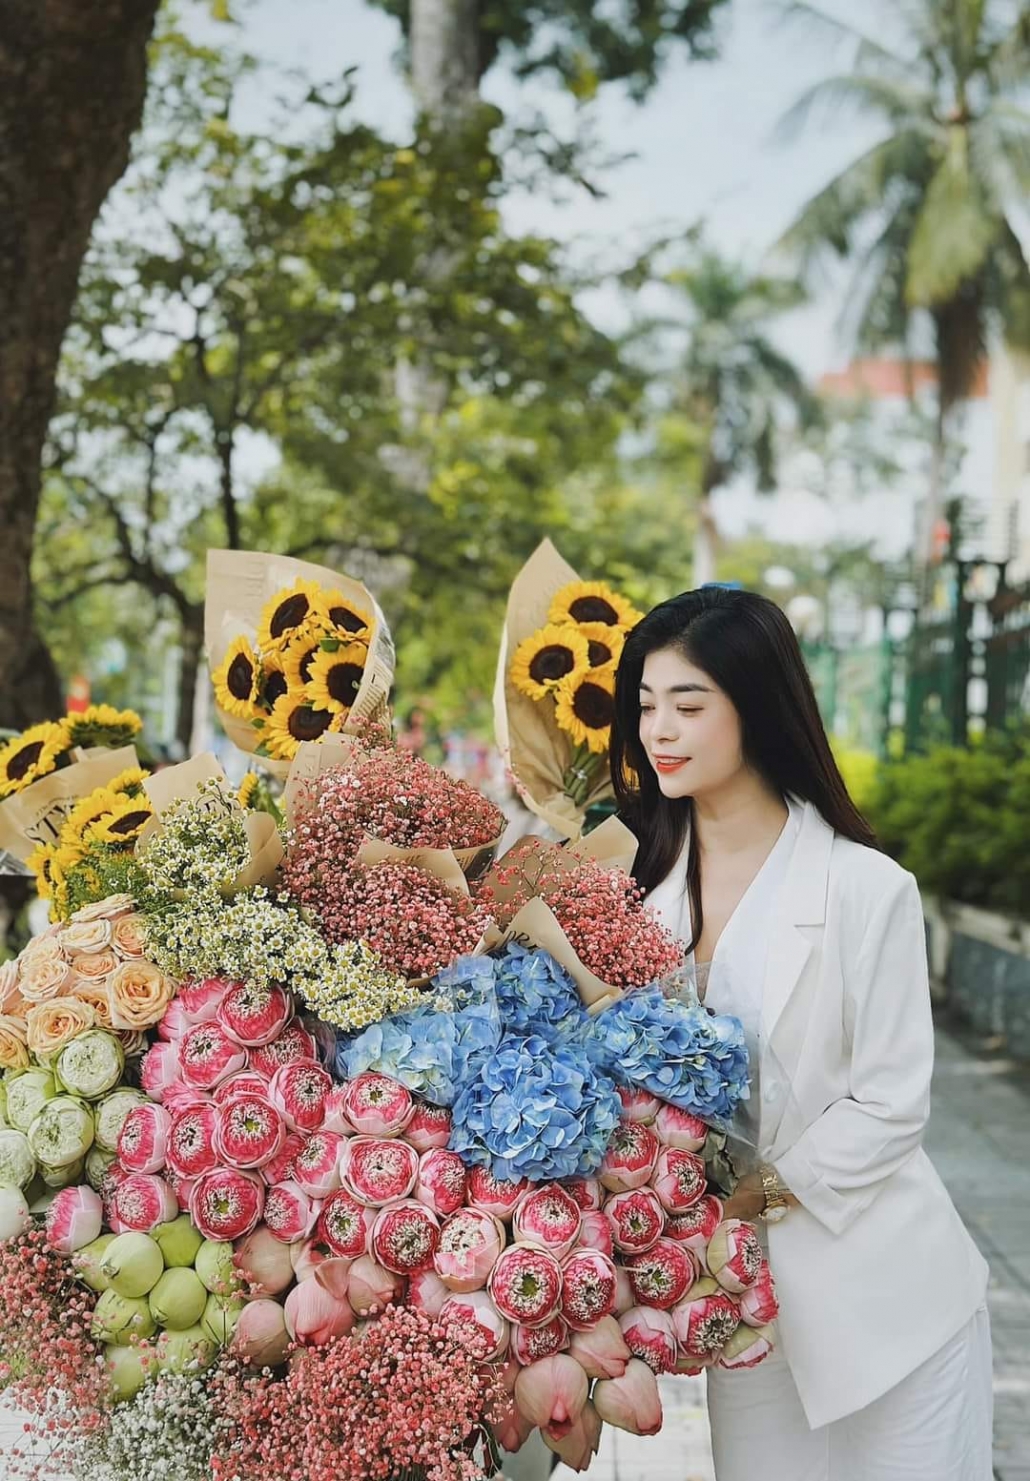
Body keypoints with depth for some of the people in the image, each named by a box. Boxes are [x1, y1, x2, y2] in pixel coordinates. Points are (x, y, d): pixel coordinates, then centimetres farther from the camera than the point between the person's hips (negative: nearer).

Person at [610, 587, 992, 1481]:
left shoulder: (867, 889, -13)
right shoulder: (645, 881, 2)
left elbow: (890, 1105, -12)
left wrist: (759, 1195, -14)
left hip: (879, 1295, -4)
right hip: (743, 1290, 4)